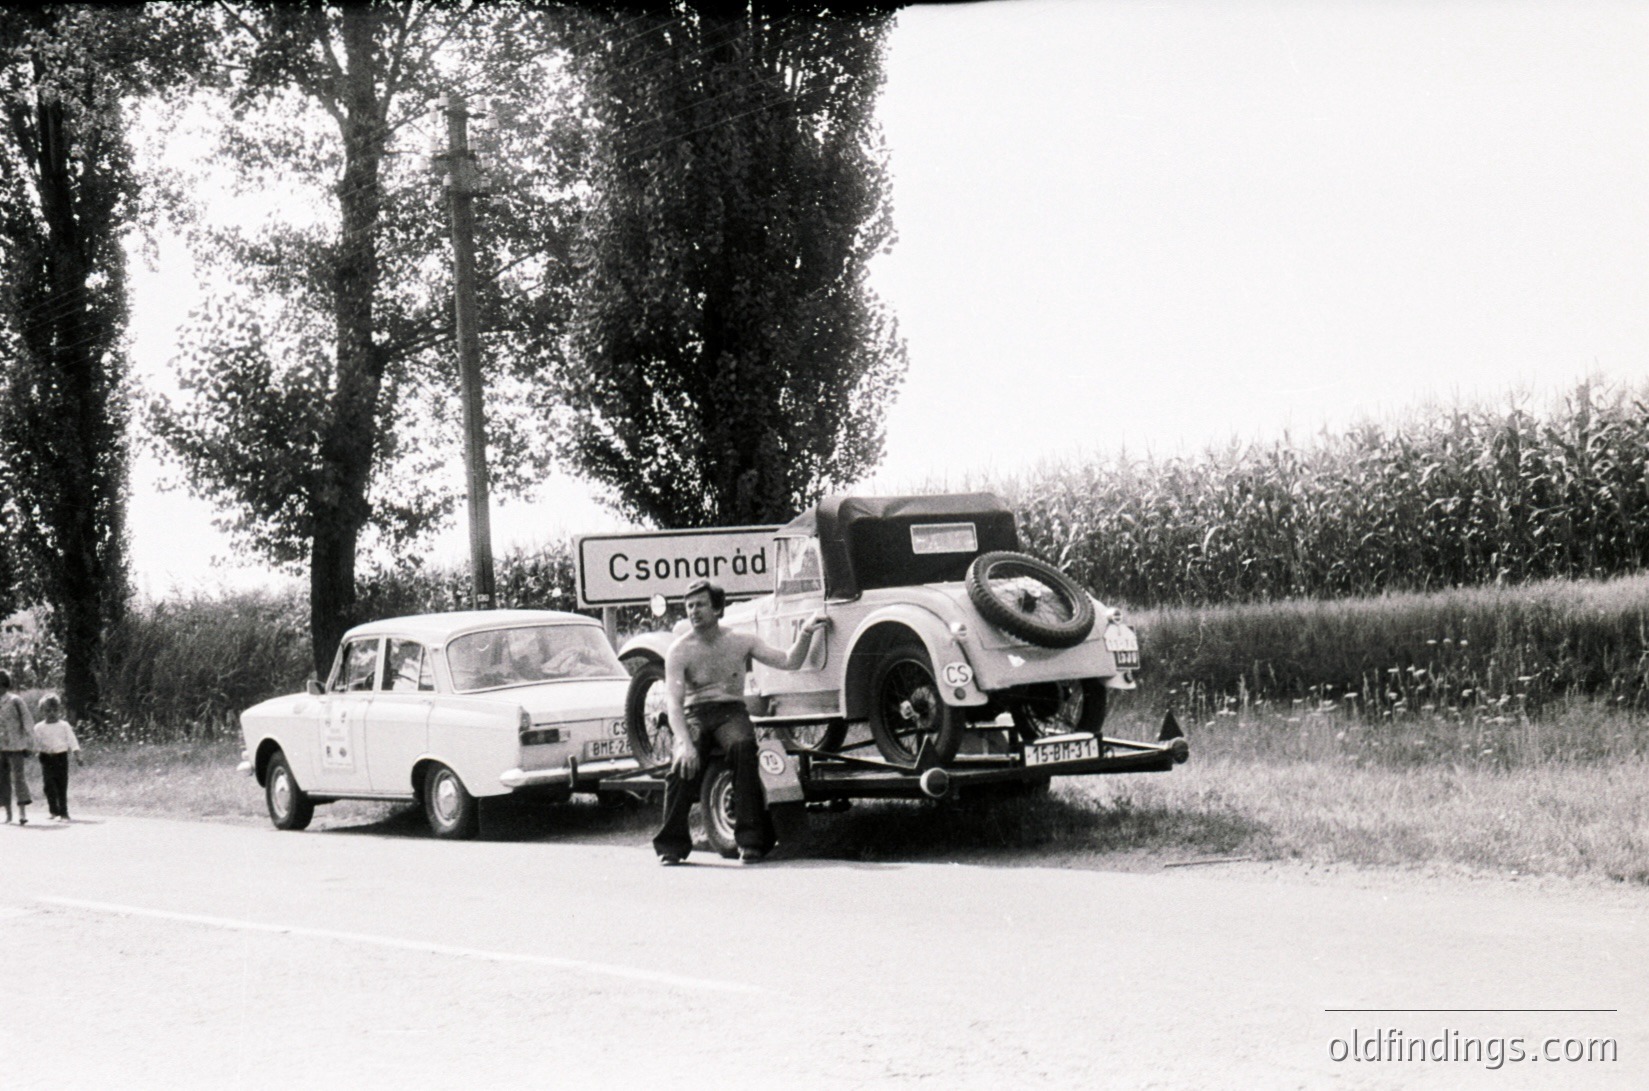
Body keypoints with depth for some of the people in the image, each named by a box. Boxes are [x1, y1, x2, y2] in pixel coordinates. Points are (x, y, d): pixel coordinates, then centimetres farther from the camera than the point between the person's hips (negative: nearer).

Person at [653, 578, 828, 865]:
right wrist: (684, 742, -29)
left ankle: (750, 840, -30)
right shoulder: (679, 651, -2)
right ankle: (672, 844, -21)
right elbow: (673, 701, -13)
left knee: (742, 747, -34)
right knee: (683, 763, -32)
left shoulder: (742, 642, 5)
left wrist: (806, 632, -13)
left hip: (731, 711, 0)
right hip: (695, 714, 0)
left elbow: (788, 662, 4)